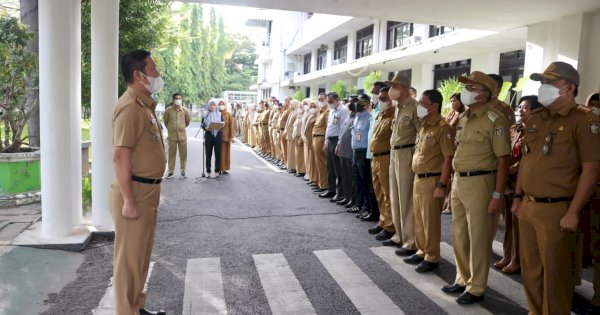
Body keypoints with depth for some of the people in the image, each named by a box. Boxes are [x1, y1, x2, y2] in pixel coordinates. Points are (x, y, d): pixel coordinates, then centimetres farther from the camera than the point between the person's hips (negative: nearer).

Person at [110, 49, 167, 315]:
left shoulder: (144, 104, 14)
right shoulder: (131, 106, -17)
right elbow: (120, 155, -23)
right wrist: (129, 200, -24)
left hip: (146, 191, 10)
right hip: (134, 193, -10)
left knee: (140, 255, 19)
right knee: (130, 257, 2)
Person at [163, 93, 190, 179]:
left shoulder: (185, 110, 0)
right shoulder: (168, 110, -3)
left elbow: (188, 121, 14)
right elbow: (165, 120, 11)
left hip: (182, 135, 1)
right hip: (172, 135, -1)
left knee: (183, 154, 3)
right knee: (172, 154, 5)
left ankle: (182, 171, 13)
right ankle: (171, 171, 13)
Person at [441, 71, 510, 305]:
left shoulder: (495, 120, -12)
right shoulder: (463, 118, 11)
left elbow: (503, 160, -14)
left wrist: (497, 195, -17)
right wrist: (453, 183, 16)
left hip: (479, 183, -8)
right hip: (458, 181, 8)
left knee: (478, 238, 4)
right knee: (459, 236, 16)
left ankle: (476, 288, 19)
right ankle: (463, 279, 33)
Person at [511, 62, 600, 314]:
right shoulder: (535, 119, 11)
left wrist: (573, 212, -16)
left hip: (556, 210, -7)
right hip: (527, 206, 7)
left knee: (554, 272, 6)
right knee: (530, 269, 17)